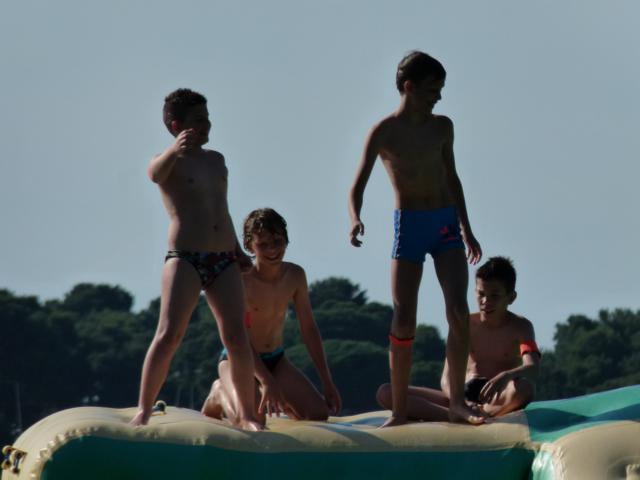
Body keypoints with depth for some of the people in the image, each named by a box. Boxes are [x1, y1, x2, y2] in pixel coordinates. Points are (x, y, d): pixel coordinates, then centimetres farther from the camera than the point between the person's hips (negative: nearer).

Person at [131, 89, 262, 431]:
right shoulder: (171, 162, 0)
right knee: (169, 335, -15)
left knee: (237, 338, -1)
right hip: (185, 260, -6)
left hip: (224, 262, 6)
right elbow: (155, 173, -26)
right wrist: (175, 150, -47)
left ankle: (246, 414, 9)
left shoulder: (216, 160, 20)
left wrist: (237, 250, 28)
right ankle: (143, 410, -11)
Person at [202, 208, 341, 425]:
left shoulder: (295, 276, -6)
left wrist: (327, 382, 1)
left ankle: (276, 400, 22)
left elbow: (308, 329, 3)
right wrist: (266, 381, -36)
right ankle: (221, 394, 5)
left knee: (319, 414, -10)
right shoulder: (241, 279, -23)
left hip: (276, 359, 5)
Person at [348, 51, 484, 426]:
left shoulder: (442, 127, 8)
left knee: (458, 311, -12)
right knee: (403, 321, -4)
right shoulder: (384, 133, -5)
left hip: (446, 225, 3)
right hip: (409, 226, -3)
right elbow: (357, 187, -9)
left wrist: (466, 228, 22)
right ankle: (399, 411, 4)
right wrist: (355, 219, -29)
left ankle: (458, 402, -5)